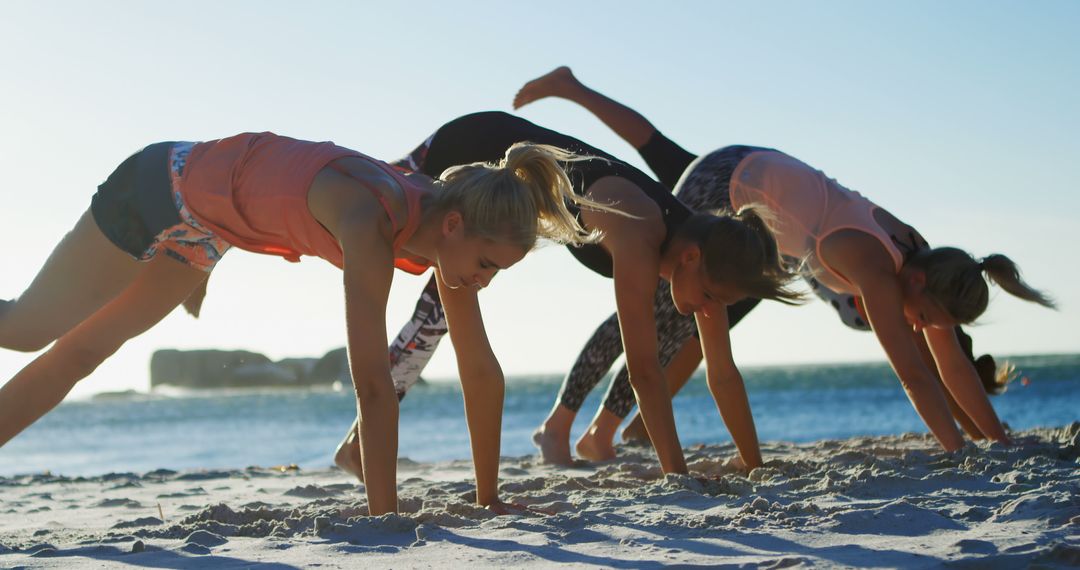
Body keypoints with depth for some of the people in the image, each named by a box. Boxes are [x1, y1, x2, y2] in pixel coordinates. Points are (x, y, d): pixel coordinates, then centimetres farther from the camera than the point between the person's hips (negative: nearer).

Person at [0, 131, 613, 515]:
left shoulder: (449, 226, -19)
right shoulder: (372, 225, -42)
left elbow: (482, 371, -13)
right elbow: (373, 382, -47)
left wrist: (489, 497, -11)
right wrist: (385, 518, -47)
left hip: (204, 226, 7)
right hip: (160, 190, -7)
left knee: (80, 352, 21)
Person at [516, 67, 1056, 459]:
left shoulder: (921, 261, -12)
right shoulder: (877, 271, -35)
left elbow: (953, 365, -8)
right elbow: (914, 375, -39)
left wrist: (998, 440, -11)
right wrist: (961, 453, -41)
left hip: (754, 180, 8)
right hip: (725, 182, -8)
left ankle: (570, 87, 45)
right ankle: (560, 420, 1)